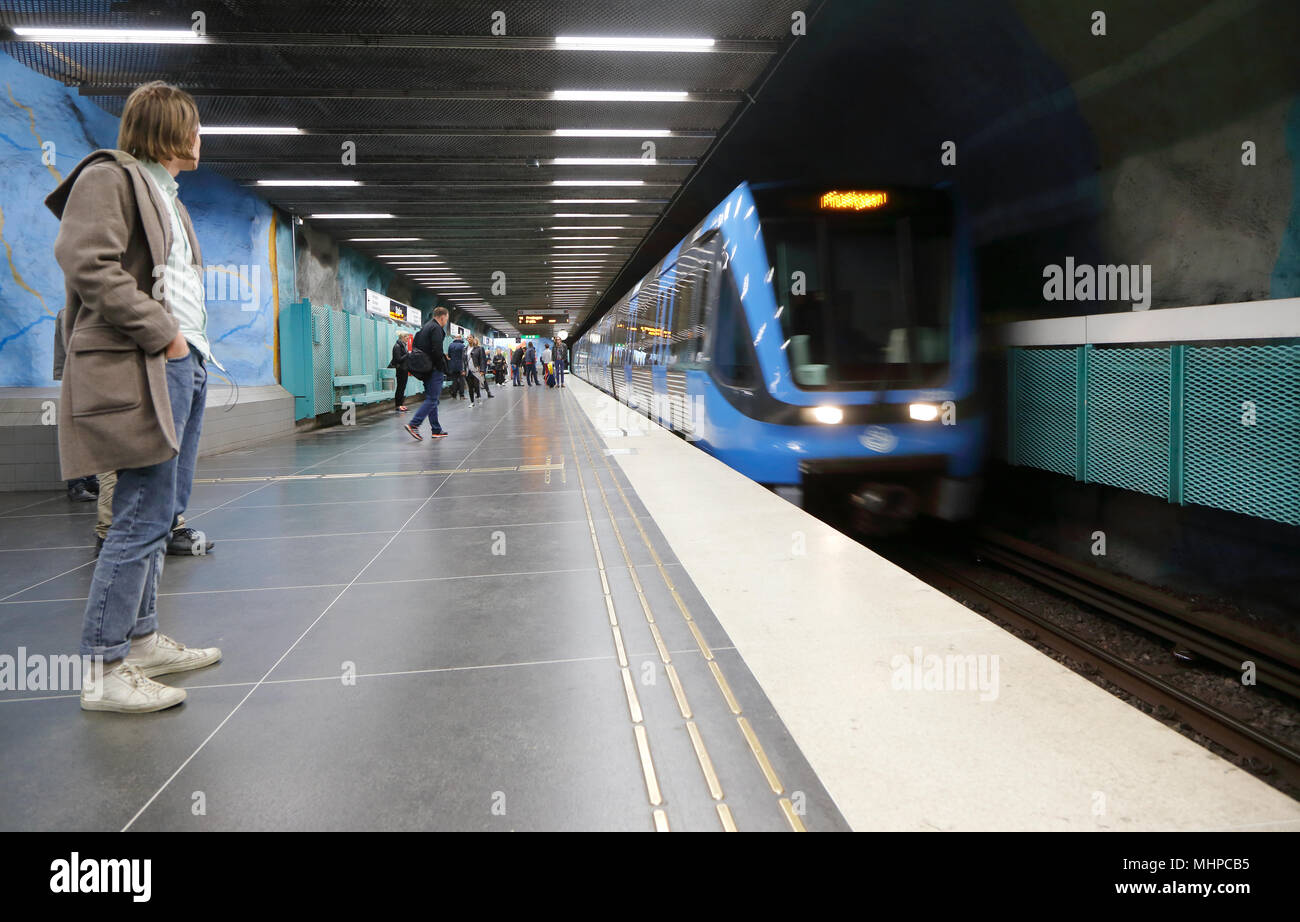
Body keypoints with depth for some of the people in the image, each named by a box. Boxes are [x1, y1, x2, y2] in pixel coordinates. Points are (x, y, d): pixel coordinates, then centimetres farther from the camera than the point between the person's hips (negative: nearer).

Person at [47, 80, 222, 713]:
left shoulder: (167, 197, 26)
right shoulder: (109, 177, -3)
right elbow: (88, 264, -16)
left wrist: (194, 342, 12)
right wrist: (161, 334, -16)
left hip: (184, 365, 10)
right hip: (142, 371, -10)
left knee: (164, 511, 12)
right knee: (143, 516, -11)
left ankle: (141, 638, 23)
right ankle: (103, 671, -4)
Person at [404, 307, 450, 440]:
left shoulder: (424, 328, 16)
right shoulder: (436, 328, -12)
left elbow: (414, 345, 17)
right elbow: (437, 350, -22)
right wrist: (444, 368, -10)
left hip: (425, 369, 10)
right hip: (434, 369, -10)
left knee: (431, 399, 13)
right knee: (432, 399, -8)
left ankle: (436, 429, 17)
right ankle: (413, 424, -17)